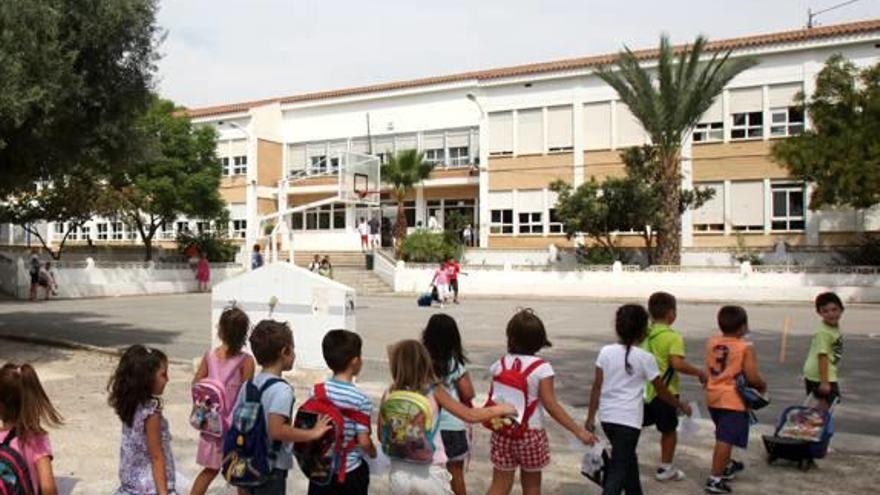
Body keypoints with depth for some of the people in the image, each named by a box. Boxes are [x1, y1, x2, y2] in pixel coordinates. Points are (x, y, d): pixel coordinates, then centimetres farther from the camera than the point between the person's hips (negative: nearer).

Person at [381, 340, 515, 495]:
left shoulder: (389, 394, -3)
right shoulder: (434, 392, -9)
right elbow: (470, 416, -7)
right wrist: (502, 409, 6)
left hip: (399, 473, 2)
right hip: (430, 473, -2)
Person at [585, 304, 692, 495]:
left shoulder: (606, 352, 1)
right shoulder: (645, 357, -7)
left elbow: (597, 387, 1)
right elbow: (662, 391, 3)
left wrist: (590, 417, 6)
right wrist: (681, 406, 19)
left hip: (607, 417, 5)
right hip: (628, 419, -5)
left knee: (628, 459, 25)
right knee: (618, 470, -1)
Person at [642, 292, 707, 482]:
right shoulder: (673, 337, -17)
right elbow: (677, 363, -28)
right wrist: (699, 372, -14)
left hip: (643, 389, 6)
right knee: (669, 430, 12)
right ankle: (665, 469, 22)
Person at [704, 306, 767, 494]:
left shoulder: (711, 343, 3)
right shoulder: (746, 348, -14)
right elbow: (753, 377, -15)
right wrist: (763, 386, 4)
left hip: (713, 396, 7)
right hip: (733, 400, -7)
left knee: (723, 437, 26)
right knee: (725, 440, -5)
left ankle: (727, 466, 43)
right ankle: (715, 479, -6)